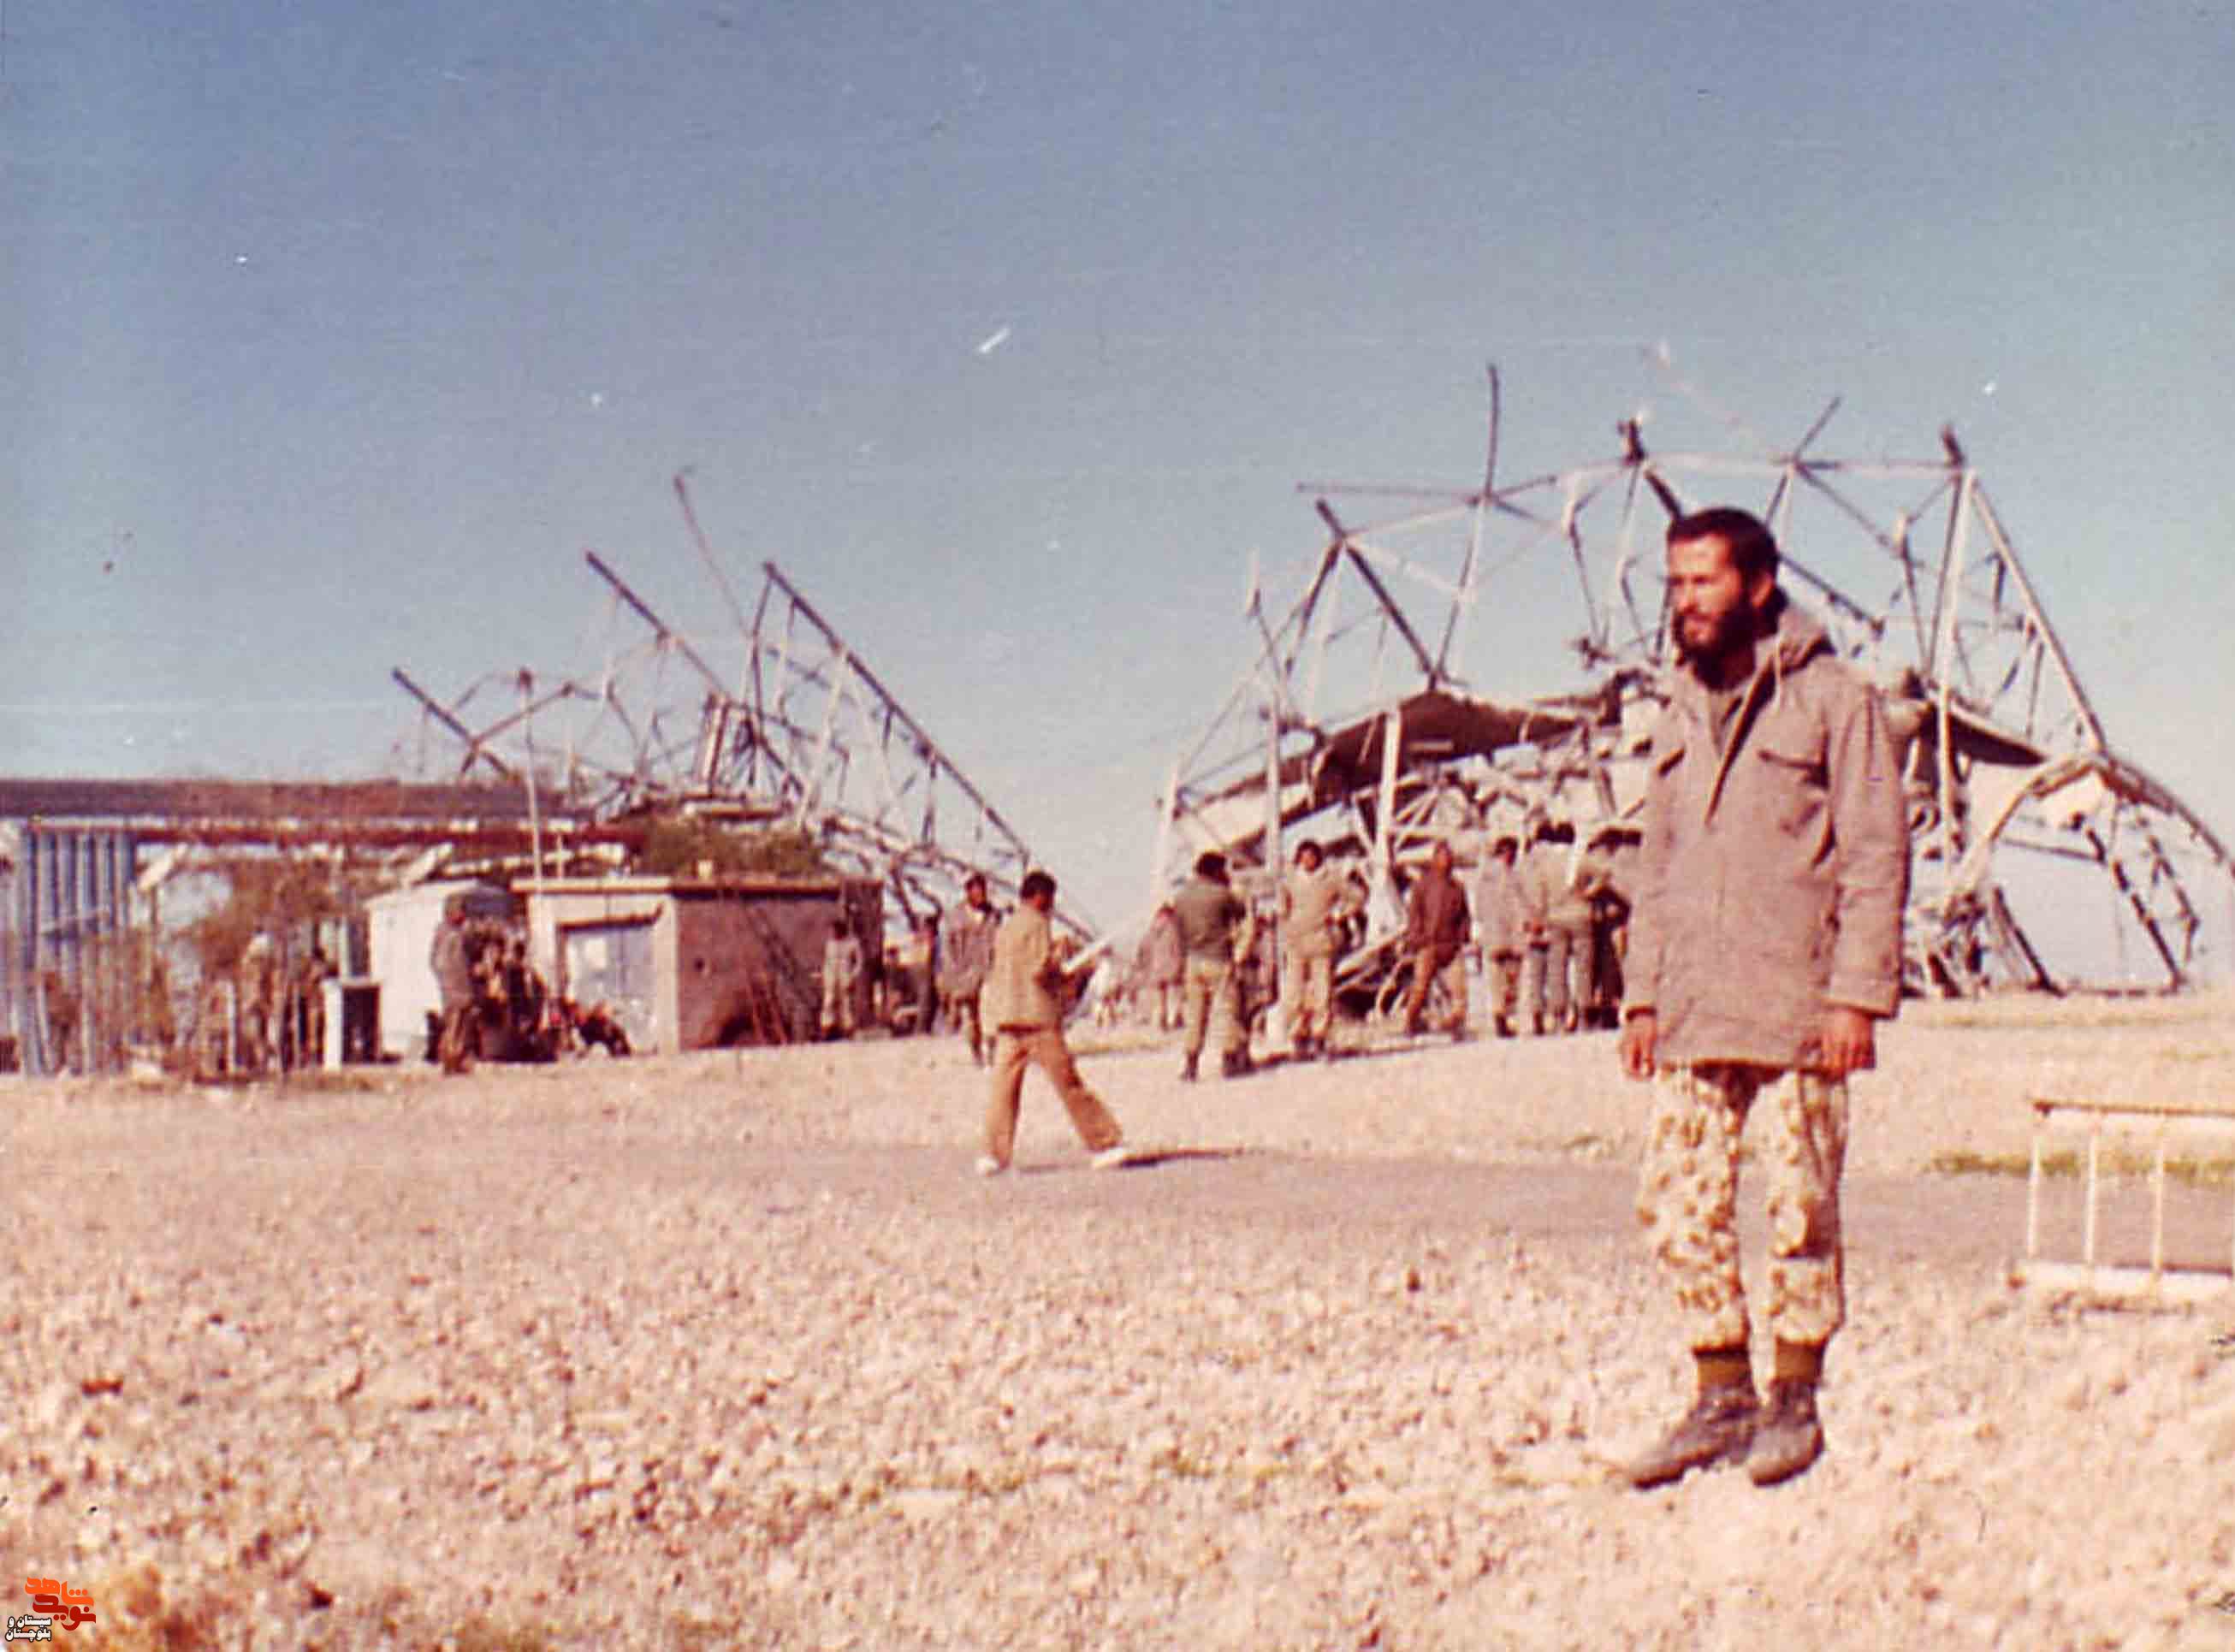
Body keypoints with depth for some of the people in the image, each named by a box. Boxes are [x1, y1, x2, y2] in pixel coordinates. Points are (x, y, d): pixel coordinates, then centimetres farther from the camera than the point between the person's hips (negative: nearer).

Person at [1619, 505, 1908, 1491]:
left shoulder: (1832, 700, -1)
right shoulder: (1681, 719, 17)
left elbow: (1878, 854, -5)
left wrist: (1858, 996, -13)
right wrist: (1642, 995, 13)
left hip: (1795, 1007, -5)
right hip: (1691, 1017, 6)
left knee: (1798, 1206, -1)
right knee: (1677, 1203, 2)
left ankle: (1794, 1402, 13)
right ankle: (1721, 1397, 14)